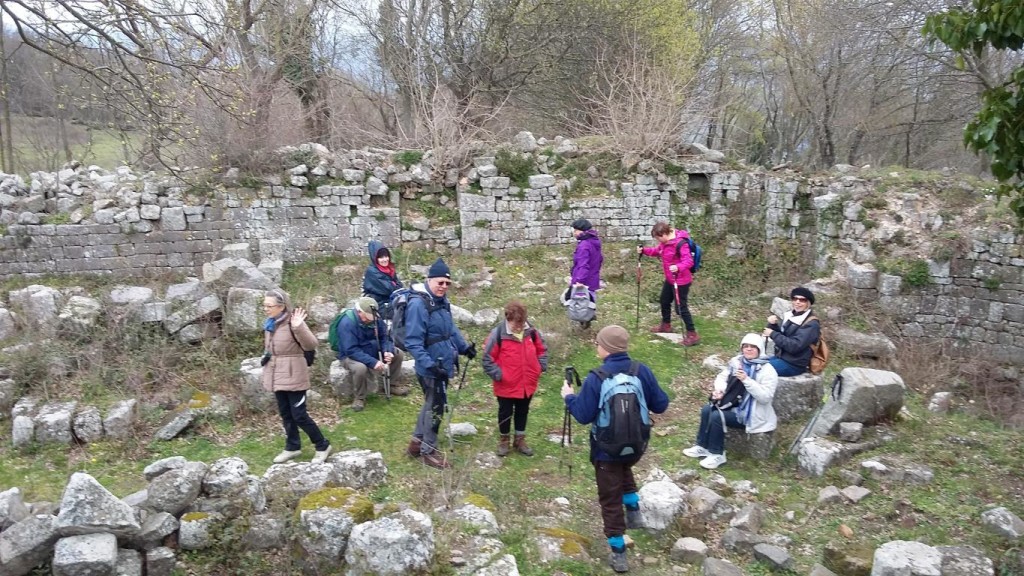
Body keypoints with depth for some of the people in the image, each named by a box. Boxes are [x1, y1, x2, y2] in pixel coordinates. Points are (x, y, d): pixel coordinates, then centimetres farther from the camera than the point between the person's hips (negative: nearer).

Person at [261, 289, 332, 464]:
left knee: (299, 415, -4)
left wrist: (299, 327, -40)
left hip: (293, 376, -8)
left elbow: (311, 345, -26)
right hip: (277, 376, 8)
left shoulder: (292, 322, -17)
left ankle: (323, 446, 11)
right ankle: (292, 447, 31)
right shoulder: (270, 324, 6)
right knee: (285, 414, 16)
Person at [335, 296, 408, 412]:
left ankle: (393, 384, 12)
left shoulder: (376, 319, -9)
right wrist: (373, 362, -40)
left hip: (372, 351, 7)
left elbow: (384, 338, -1)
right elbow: (352, 350, -33)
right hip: (351, 356, -6)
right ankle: (359, 398, -14)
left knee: (397, 353, -7)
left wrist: (388, 351, -25)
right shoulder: (347, 323, -29)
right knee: (360, 367, -39)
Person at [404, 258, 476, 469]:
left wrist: (464, 346, 13)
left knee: (432, 404, 21)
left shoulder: (442, 302, 7)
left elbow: (451, 328, 22)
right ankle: (429, 450, 22)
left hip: (444, 365, 9)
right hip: (431, 369, -9)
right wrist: (430, 365, -31)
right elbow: (413, 342, -25)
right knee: (436, 407, 5)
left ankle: (417, 441, 38)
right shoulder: (418, 304, -22)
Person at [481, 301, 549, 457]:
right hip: (506, 385, -4)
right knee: (505, 413, 15)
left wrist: (541, 366, 0)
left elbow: (542, 349, 10)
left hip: (528, 384, 4)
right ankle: (503, 440, 35)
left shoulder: (531, 331, -7)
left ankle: (520, 440, 37)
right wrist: (497, 374, -16)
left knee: (522, 412, 20)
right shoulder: (498, 333, -20)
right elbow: (487, 357, -13)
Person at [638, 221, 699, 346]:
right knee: (664, 301, 25)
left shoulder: (680, 243, -28)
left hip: (681, 281, -10)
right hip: (670, 279, 10)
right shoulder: (665, 242, 0)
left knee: (681, 307, -6)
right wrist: (644, 250, 1)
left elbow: (688, 260, -34)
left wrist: (678, 267, -52)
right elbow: (657, 251, 16)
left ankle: (692, 334, 3)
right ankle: (666, 325, 48)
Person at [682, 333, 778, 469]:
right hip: (734, 403, 8)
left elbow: (766, 397, -26)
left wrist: (746, 380, -33)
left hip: (749, 413, -7)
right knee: (707, 410, -8)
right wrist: (719, 389, -15)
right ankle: (703, 446, 6)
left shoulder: (767, 371, -18)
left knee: (717, 416, -23)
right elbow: (722, 376, 8)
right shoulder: (737, 361, 2)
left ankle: (717, 454, -8)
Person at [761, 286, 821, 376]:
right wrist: (773, 325, -6)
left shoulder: (811, 324, -15)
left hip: (794, 365, -9)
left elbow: (794, 346, -25)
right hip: (781, 357, 9)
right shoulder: (791, 315, 9)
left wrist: (772, 334, -18)